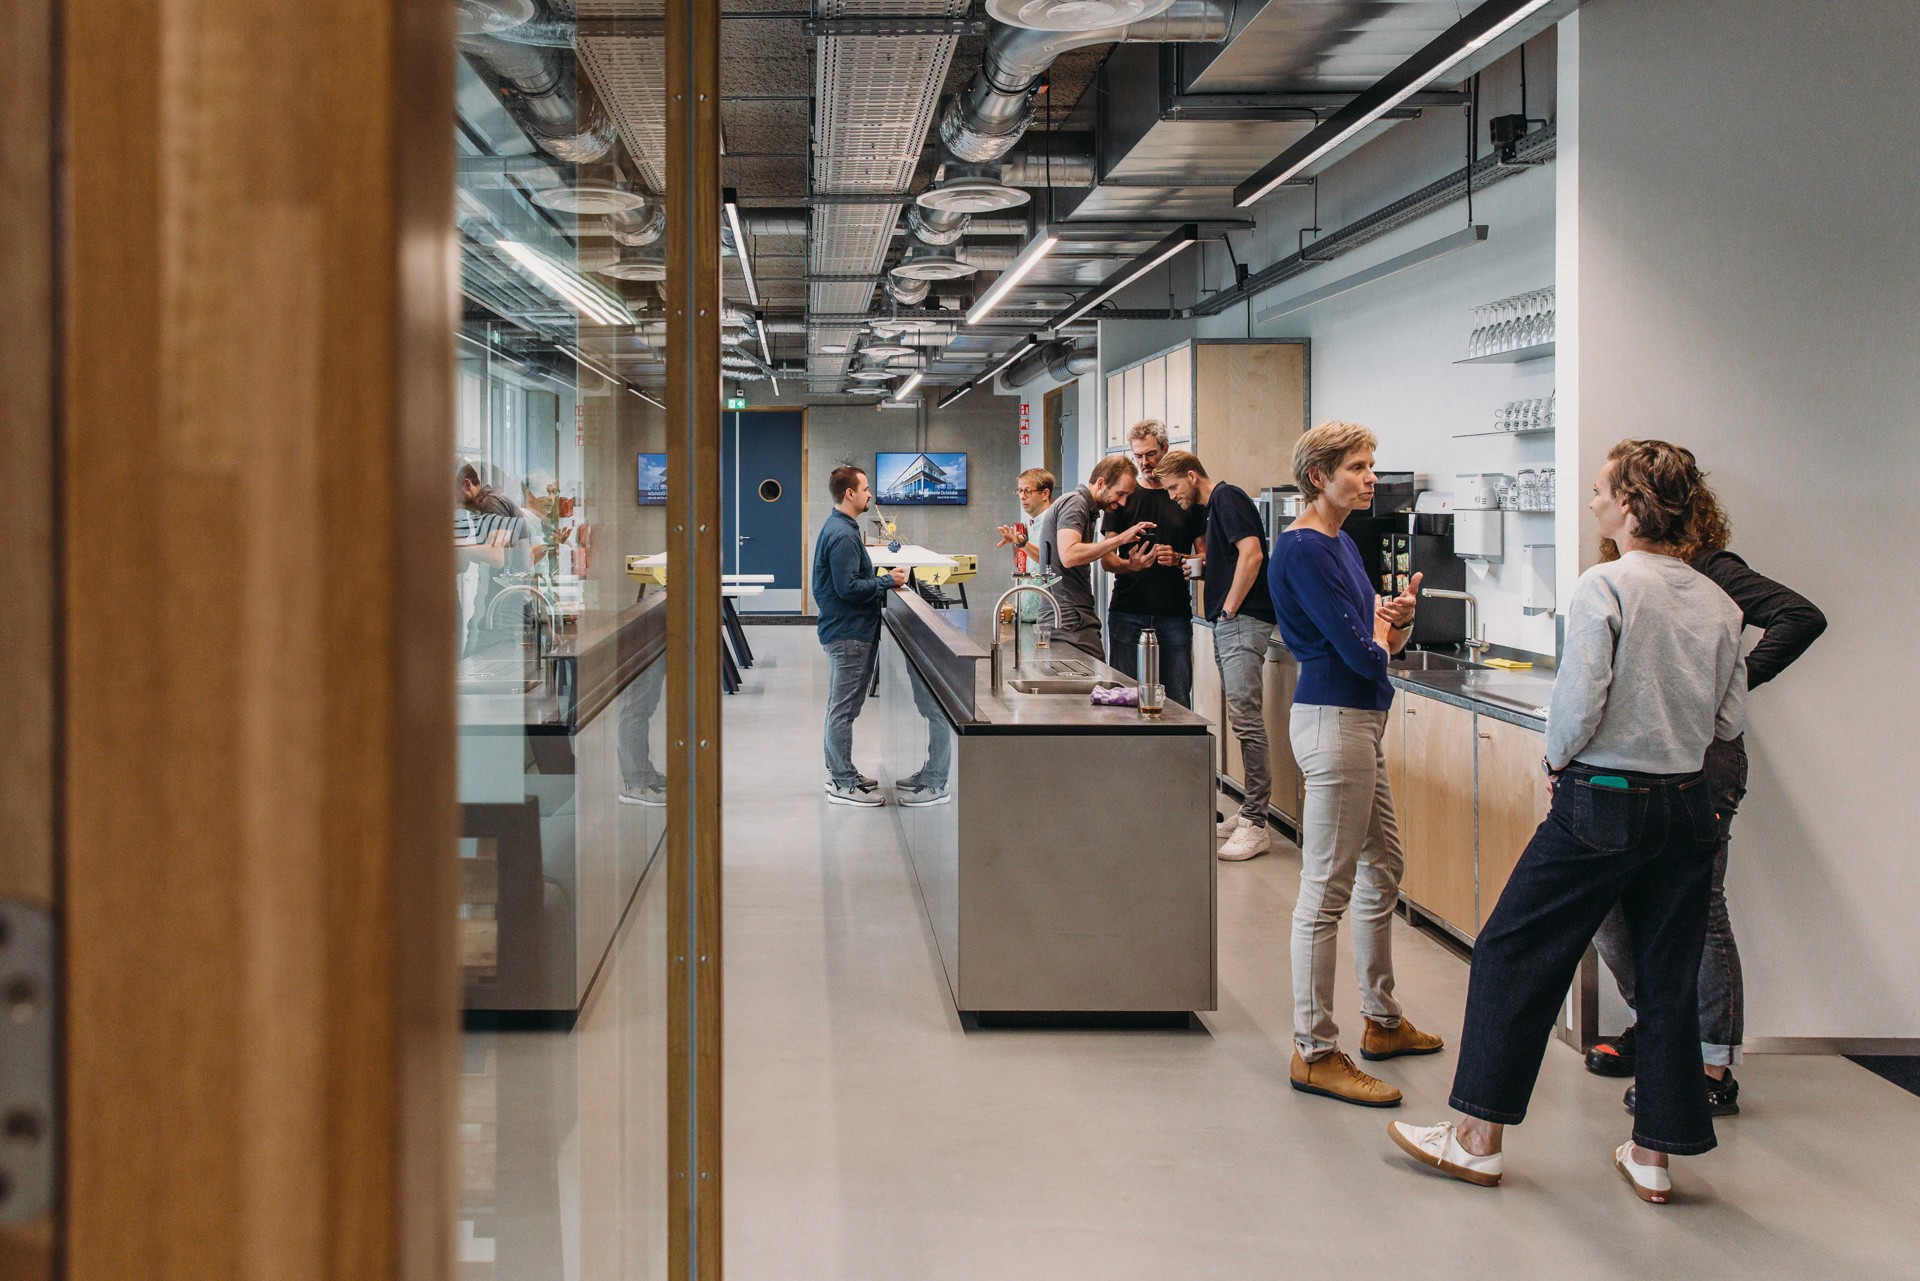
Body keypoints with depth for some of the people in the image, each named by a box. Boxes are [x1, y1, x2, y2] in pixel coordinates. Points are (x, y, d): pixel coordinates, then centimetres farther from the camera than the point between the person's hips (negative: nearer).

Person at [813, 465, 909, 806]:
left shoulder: (836, 528, 14)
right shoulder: (843, 535, -20)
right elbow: (848, 587, -25)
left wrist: (882, 581, 12)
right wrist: (888, 582, -14)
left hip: (842, 630, 11)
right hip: (849, 632, -11)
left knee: (841, 706, 17)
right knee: (844, 708, -6)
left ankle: (839, 772, 27)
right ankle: (843, 784, -2)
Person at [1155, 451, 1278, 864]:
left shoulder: (1227, 498, -9)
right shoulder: (1210, 507, 21)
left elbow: (1252, 554, -20)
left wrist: (1229, 609, -15)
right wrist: (1202, 567, 13)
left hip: (1243, 622, -11)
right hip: (1227, 625, 11)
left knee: (1246, 719, -12)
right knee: (1242, 721, 10)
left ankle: (1255, 825, -12)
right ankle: (1250, 812, 14)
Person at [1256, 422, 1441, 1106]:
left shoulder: (1341, 542, 14)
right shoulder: (1303, 549, -17)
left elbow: (1379, 637, 16)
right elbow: (1362, 654, -21)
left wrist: (1396, 621, -6)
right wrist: (1381, 629, 1)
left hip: (1362, 719, 11)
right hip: (1333, 720, -11)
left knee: (1382, 871, 20)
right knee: (1326, 891, -5)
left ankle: (1382, 1021, 34)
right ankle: (1315, 1053, 1)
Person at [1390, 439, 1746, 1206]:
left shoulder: (1605, 588, -13)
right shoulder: (1718, 604, 5)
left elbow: (1578, 703, -16)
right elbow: (1729, 721, 9)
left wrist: (1557, 760, 2)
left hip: (1602, 802, -6)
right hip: (1688, 805, 6)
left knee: (1515, 956, 5)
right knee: (1668, 976, 12)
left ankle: (1479, 1139, 11)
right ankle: (1654, 1155, 19)